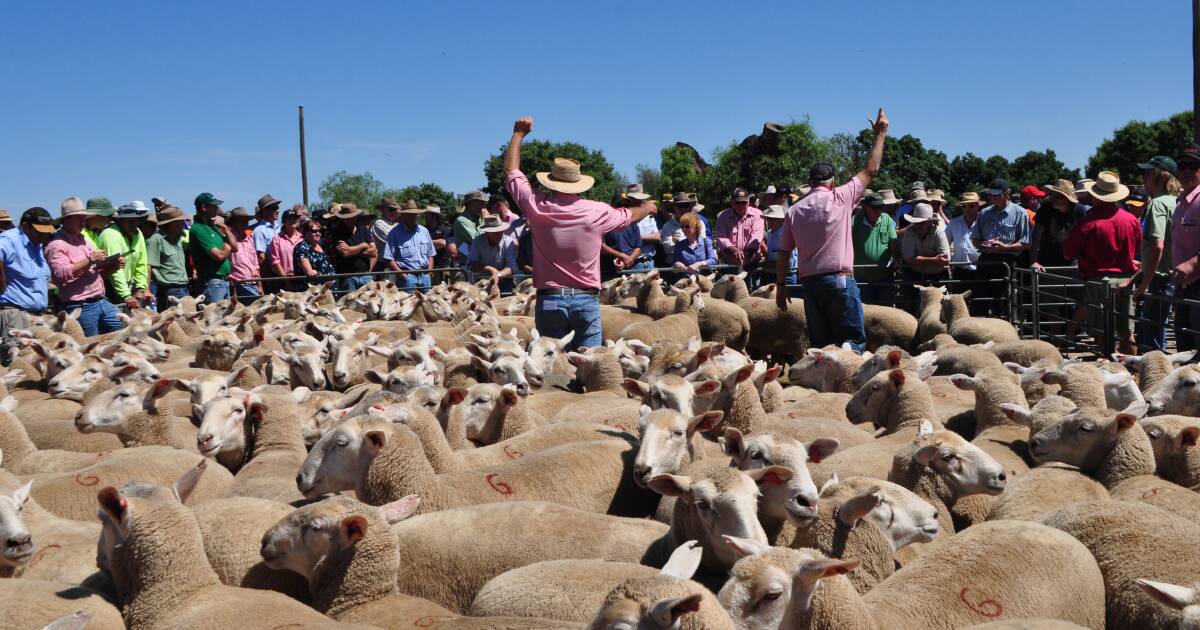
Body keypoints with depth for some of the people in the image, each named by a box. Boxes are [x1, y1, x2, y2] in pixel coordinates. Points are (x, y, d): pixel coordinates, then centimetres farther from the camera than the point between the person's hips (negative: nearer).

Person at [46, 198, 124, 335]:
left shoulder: (83, 241, 19)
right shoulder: (56, 245, -7)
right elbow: (61, 273, -23)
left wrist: (114, 265, 4)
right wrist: (90, 260, -20)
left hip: (101, 302, 8)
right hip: (80, 307, -8)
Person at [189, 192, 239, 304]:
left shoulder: (213, 226, 15)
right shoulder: (198, 229, -13)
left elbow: (235, 247, 13)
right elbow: (219, 256, -20)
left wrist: (224, 228, 3)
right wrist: (227, 248, 2)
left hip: (224, 281, 9)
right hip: (212, 282, -9)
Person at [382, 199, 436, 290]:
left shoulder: (424, 231, 15)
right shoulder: (395, 233, -2)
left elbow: (430, 254, 21)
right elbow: (389, 259, -7)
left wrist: (429, 272, 6)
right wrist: (403, 275, -12)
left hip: (425, 276, 5)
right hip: (407, 276, -5)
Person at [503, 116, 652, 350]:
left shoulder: (538, 207, -4)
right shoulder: (597, 212, -3)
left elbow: (511, 171, 12)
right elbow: (630, 216, 19)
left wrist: (519, 134, 23)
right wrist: (647, 208, 42)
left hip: (550, 299, 0)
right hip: (587, 299, 0)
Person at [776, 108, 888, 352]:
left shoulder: (794, 211, 8)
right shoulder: (840, 198, -2)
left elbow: (783, 254, 8)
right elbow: (870, 170, 5)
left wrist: (780, 286, 16)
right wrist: (880, 134, 16)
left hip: (809, 282, 4)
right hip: (840, 279, -4)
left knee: (820, 344, 10)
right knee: (853, 341, -4)